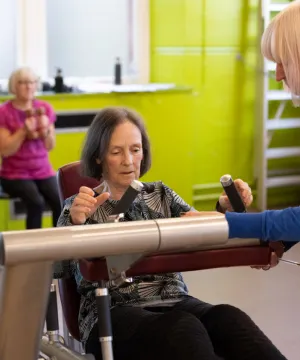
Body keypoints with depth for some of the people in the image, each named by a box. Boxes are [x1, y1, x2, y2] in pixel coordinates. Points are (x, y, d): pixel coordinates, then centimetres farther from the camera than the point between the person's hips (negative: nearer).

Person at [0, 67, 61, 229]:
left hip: (43, 171, 3)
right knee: (36, 203, -31)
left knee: (61, 202, -24)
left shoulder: (44, 108, 4)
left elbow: (50, 146, 5)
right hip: (15, 174, -3)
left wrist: (45, 130, -14)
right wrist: (24, 130, -21)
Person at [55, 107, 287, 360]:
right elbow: (55, 269, -8)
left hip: (175, 304, 4)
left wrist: (226, 209, -10)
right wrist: (74, 223, -27)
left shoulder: (160, 195, 21)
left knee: (228, 318, -32)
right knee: (185, 328, -37)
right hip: (114, 315, -3)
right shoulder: (79, 206, 9)